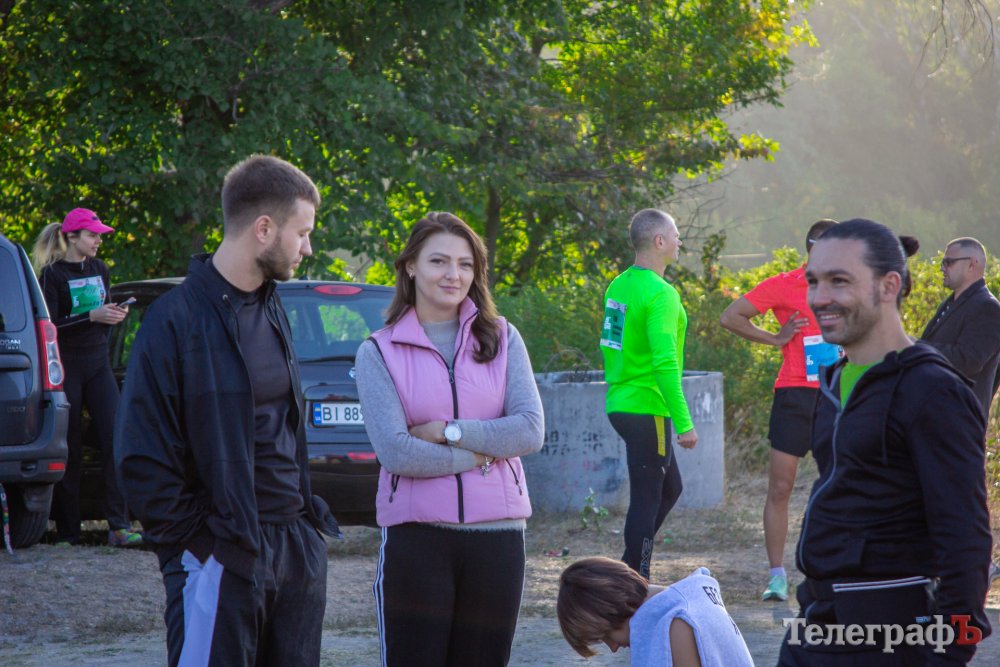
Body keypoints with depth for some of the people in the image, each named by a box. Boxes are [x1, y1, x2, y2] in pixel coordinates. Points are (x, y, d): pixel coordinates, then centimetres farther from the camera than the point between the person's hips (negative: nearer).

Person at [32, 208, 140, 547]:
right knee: (70, 449, -1)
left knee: (115, 439, -9)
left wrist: (115, 315, -1)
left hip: (98, 363, 5)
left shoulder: (100, 271, 13)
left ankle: (119, 525, -10)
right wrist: (92, 316, -20)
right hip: (66, 367, -5)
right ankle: (67, 530, 7)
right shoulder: (52, 275, -6)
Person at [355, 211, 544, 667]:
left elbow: (530, 431, -5)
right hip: (416, 537, -2)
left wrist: (447, 431, -11)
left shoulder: (502, 339, 7)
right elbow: (394, 451, -12)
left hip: (496, 532, 2)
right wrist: (480, 453, -8)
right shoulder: (379, 352, 1)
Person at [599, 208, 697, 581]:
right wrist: (684, 423, -23)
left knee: (670, 487, 19)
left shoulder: (619, 287, 11)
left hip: (620, 405, 9)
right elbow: (664, 362, -24)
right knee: (647, 499, -2)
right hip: (647, 408, -9)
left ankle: (629, 574, 18)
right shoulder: (660, 293, -17)